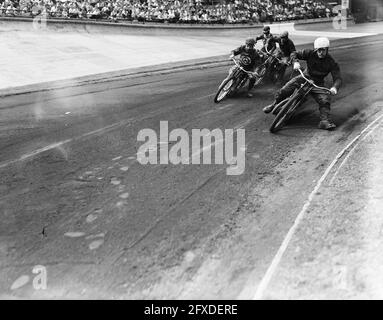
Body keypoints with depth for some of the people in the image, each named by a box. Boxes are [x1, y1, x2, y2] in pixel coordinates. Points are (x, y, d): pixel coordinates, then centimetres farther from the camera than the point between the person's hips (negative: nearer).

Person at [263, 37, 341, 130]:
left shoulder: (332, 63, -14)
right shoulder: (310, 53, -11)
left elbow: (337, 78, -18)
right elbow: (294, 54, -4)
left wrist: (335, 87, -40)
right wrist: (296, 62, -27)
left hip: (317, 83, 0)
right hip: (306, 77, 0)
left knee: (325, 100, -22)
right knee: (289, 86, -23)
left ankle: (325, 121, -15)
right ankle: (275, 104, -7)